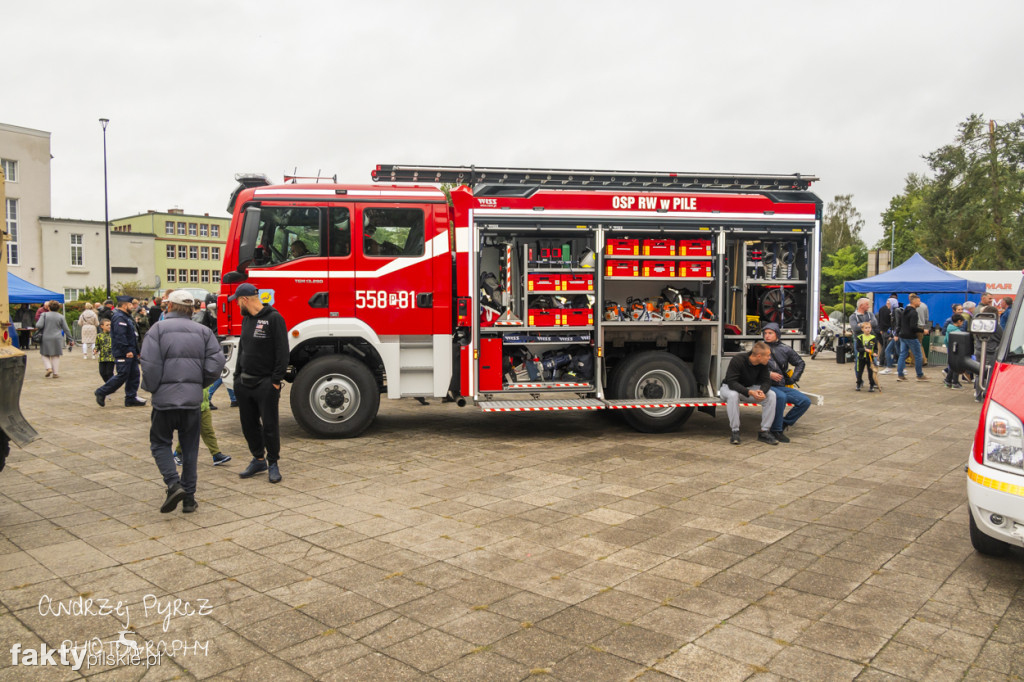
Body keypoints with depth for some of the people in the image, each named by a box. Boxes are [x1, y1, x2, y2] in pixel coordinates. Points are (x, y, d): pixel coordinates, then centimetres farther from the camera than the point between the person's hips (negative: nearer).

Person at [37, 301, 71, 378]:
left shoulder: (44, 315, -2)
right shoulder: (61, 317, 1)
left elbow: (39, 325, -12)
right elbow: (66, 329, 2)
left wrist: (37, 329, 11)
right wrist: (69, 339, 10)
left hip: (45, 338, -1)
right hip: (57, 339, 1)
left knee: (45, 355, 13)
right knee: (56, 356, 7)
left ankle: (49, 368, -6)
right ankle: (55, 373, 4)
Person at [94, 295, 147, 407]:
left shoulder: (126, 317, 19)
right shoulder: (119, 318, -15)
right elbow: (120, 336, -24)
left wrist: (135, 351, 22)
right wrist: (127, 351, -25)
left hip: (130, 353, 10)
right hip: (123, 354, -10)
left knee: (134, 375, 10)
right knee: (122, 376, -6)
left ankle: (131, 398, 14)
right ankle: (101, 393, 6)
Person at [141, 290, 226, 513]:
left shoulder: (158, 329, -2)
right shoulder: (203, 332, 6)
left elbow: (149, 364, -13)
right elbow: (216, 363, -3)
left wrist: (152, 388, 3)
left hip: (165, 397, -3)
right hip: (193, 399, 3)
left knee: (160, 443, 12)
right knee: (190, 449, 12)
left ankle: (173, 484, -8)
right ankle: (189, 498, 14)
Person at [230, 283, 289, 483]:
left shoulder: (273, 318, -10)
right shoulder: (246, 319, 14)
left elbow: (282, 351, -13)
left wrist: (276, 380, -16)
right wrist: (237, 376, 13)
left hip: (265, 384, -8)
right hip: (244, 382, 8)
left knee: (269, 426, -1)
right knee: (248, 424, 13)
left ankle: (273, 464, 12)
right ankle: (258, 460, 28)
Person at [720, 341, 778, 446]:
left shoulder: (763, 364, -12)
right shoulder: (737, 360, -29)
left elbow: (766, 381, -8)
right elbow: (731, 383, -33)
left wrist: (762, 391, -33)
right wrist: (749, 392, -46)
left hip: (750, 388, 5)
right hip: (729, 387, -5)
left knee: (771, 395, -19)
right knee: (733, 395, -41)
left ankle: (764, 432, -13)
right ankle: (735, 432, -29)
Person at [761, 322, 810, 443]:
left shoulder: (785, 349, 11)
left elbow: (800, 363, 24)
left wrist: (793, 378, 12)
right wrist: (769, 374, -13)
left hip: (783, 386, 5)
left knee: (805, 401, -11)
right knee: (781, 397, -36)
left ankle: (784, 424, 3)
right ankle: (776, 430, -23)